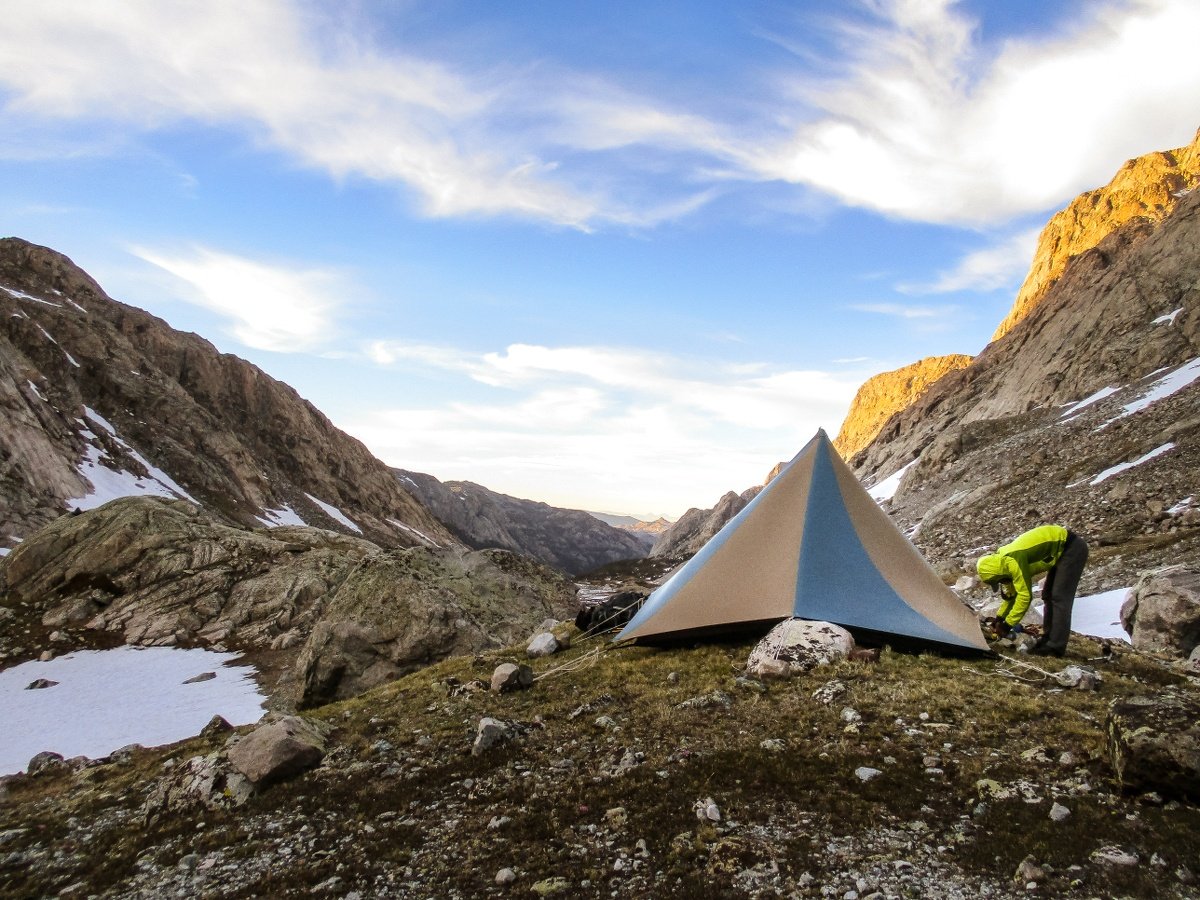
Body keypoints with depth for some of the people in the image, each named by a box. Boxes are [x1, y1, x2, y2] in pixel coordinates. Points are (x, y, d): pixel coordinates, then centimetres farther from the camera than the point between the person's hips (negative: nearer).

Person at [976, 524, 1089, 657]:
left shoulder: (1014, 562, -27)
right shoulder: (1004, 561, 2)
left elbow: (1025, 595, -24)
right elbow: (1011, 593, 15)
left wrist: (1008, 624, -17)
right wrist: (999, 617, 16)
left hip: (1072, 548, -10)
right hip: (1062, 549, 10)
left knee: (1059, 598, -11)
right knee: (1048, 595, 13)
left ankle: (1055, 646, -9)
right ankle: (1047, 638, 19)